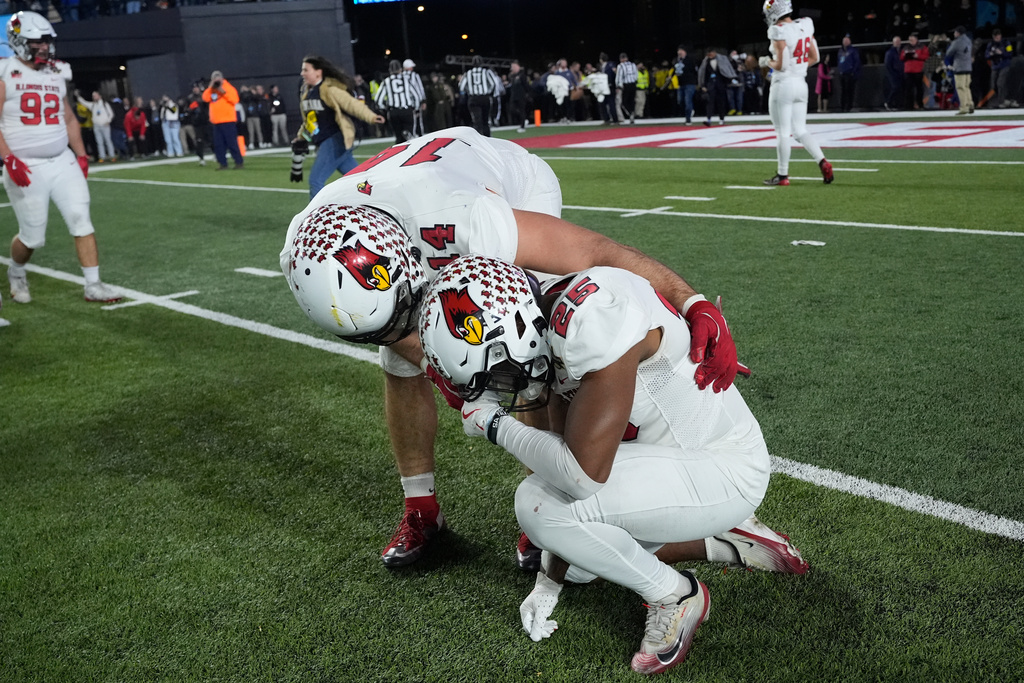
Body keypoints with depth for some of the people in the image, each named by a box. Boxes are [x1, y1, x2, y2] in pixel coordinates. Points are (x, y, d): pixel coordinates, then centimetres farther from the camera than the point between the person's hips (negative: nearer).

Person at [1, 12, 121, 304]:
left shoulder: (56, 74, 11)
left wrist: (81, 155, 12)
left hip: (62, 162, 5)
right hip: (26, 168, -4)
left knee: (81, 219, -6)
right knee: (32, 236, 2)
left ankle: (93, 285, -3)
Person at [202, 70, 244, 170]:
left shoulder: (229, 88, 0)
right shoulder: (211, 90, 16)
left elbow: (234, 100, -15)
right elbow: (205, 98, 1)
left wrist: (223, 91, -17)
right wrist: (211, 87, -5)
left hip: (228, 120, -6)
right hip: (216, 121, 6)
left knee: (232, 142, -8)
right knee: (218, 144, 5)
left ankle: (239, 162, -2)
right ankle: (222, 163, 10)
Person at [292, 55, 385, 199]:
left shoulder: (328, 90, -13)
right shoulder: (306, 92, 13)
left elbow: (351, 104, -23)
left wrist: (371, 117, -35)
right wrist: (300, 137, 23)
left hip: (336, 140, -8)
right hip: (324, 144, 8)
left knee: (316, 180, -12)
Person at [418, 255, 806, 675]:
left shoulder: (591, 315, -31)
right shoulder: (544, 328, -2)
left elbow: (585, 474, -33)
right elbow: (558, 461, 5)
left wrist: (495, 425, -17)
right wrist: (550, 581, 10)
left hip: (725, 471, -9)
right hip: (669, 465, 9)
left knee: (538, 504, -22)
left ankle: (675, 597, 0)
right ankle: (724, 543, 22)